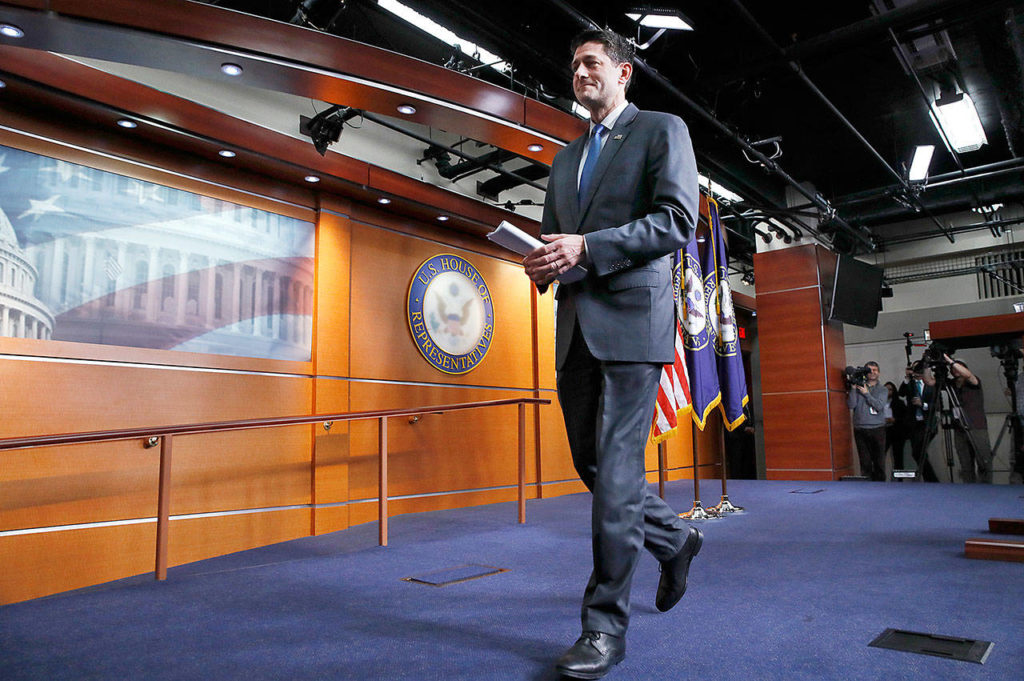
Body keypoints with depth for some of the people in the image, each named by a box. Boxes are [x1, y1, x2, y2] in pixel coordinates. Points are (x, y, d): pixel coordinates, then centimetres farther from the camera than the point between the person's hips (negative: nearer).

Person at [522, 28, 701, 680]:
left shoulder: (663, 130, 5)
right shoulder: (565, 157, 25)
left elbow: (677, 219, -8)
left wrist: (586, 247, -17)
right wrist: (542, 261, 1)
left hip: (632, 316, -7)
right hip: (576, 324, 7)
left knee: (615, 470, -8)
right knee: (592, 462, 11)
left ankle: (606, 627, 3)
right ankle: (675, 537, 36)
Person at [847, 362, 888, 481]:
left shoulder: (882, 389, 10)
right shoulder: (858, 387, 10)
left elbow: (879, 406, -6)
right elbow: (851, 405, -2)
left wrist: (866, 393, -7)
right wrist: (853, 388, -8)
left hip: (877, 429, 0)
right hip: (860, 430, 0)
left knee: (879, 461, 1)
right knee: (865, 461, -1)